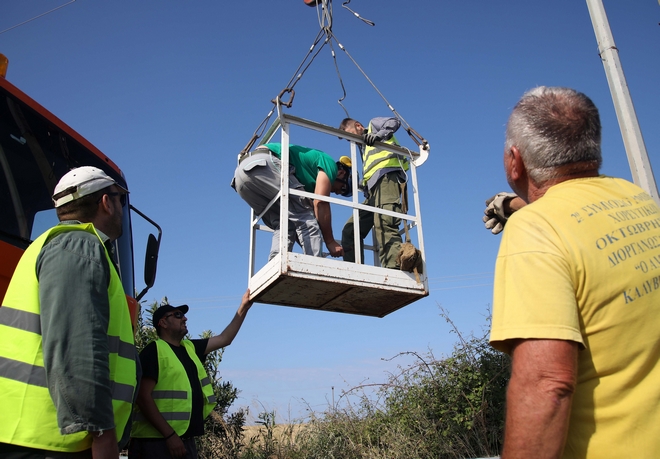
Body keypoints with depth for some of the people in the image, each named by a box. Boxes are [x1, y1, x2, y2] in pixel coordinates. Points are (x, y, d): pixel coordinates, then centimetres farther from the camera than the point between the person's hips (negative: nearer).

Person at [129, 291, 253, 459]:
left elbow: (224, 338, 21)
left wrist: (243, 307, 16)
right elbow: (144, 397, -16)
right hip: (158, 441, -7)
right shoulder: (154, 350, -9)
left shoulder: (189, 348, 14)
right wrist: (169, 435, -21)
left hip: (186, 440, 8)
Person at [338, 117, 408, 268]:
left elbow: (394, 122, 0)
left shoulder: (373, 125, 20)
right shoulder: (364, 146, 38)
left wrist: (379, 134, -16)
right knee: (349, 231, 1)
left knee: (383, 224, -28)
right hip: (372, 190, 9)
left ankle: (394, 271, -37)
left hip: (387, 176, -9)